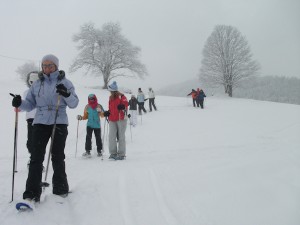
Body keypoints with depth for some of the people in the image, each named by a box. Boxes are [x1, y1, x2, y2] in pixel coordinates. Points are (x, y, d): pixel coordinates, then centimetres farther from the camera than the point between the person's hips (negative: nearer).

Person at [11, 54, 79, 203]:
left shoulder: (65, 82, 4)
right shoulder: (37, 84, 12)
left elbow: (74, 104, -2)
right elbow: (30, 104, 12)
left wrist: (67, 94, -21)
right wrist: (20, 103, -8)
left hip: (59, 123, -2)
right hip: (40, 123, 2)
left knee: (57, 157, 5)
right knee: (36, 157, -4)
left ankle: (60, 189, 20)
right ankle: (32, 193, -1)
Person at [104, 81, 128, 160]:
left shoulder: (121, 96, -4)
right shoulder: (110, 98, 17)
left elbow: (126, 104, -15)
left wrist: (123, 106, -36)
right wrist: (107, 113, 7)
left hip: (121, 119, -6)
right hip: (112, 120, 6)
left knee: (121, 137, 0)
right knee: (111, 137, -1)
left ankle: (121, 154, 8)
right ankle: (113, 153, 9)